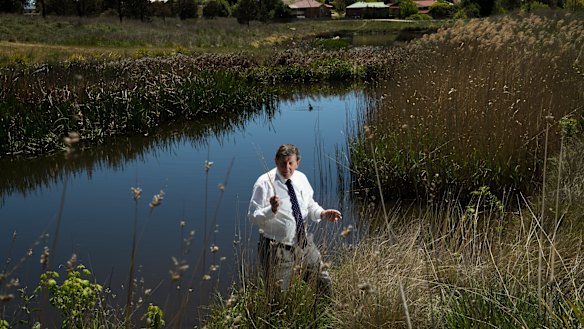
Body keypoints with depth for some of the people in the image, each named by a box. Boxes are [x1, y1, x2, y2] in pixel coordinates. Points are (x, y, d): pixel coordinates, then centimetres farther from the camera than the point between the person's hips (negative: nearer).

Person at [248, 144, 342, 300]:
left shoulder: (301, 178, 2)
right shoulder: (265, 183, -14)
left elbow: (310, 206, 13)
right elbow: (253, 216, -16)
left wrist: (322, 214, -7)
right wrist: (272, 210, -35)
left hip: (304, 243, 5)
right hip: (277, 248, -5)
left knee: (324, 282, 14)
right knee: (279, 297, 5)